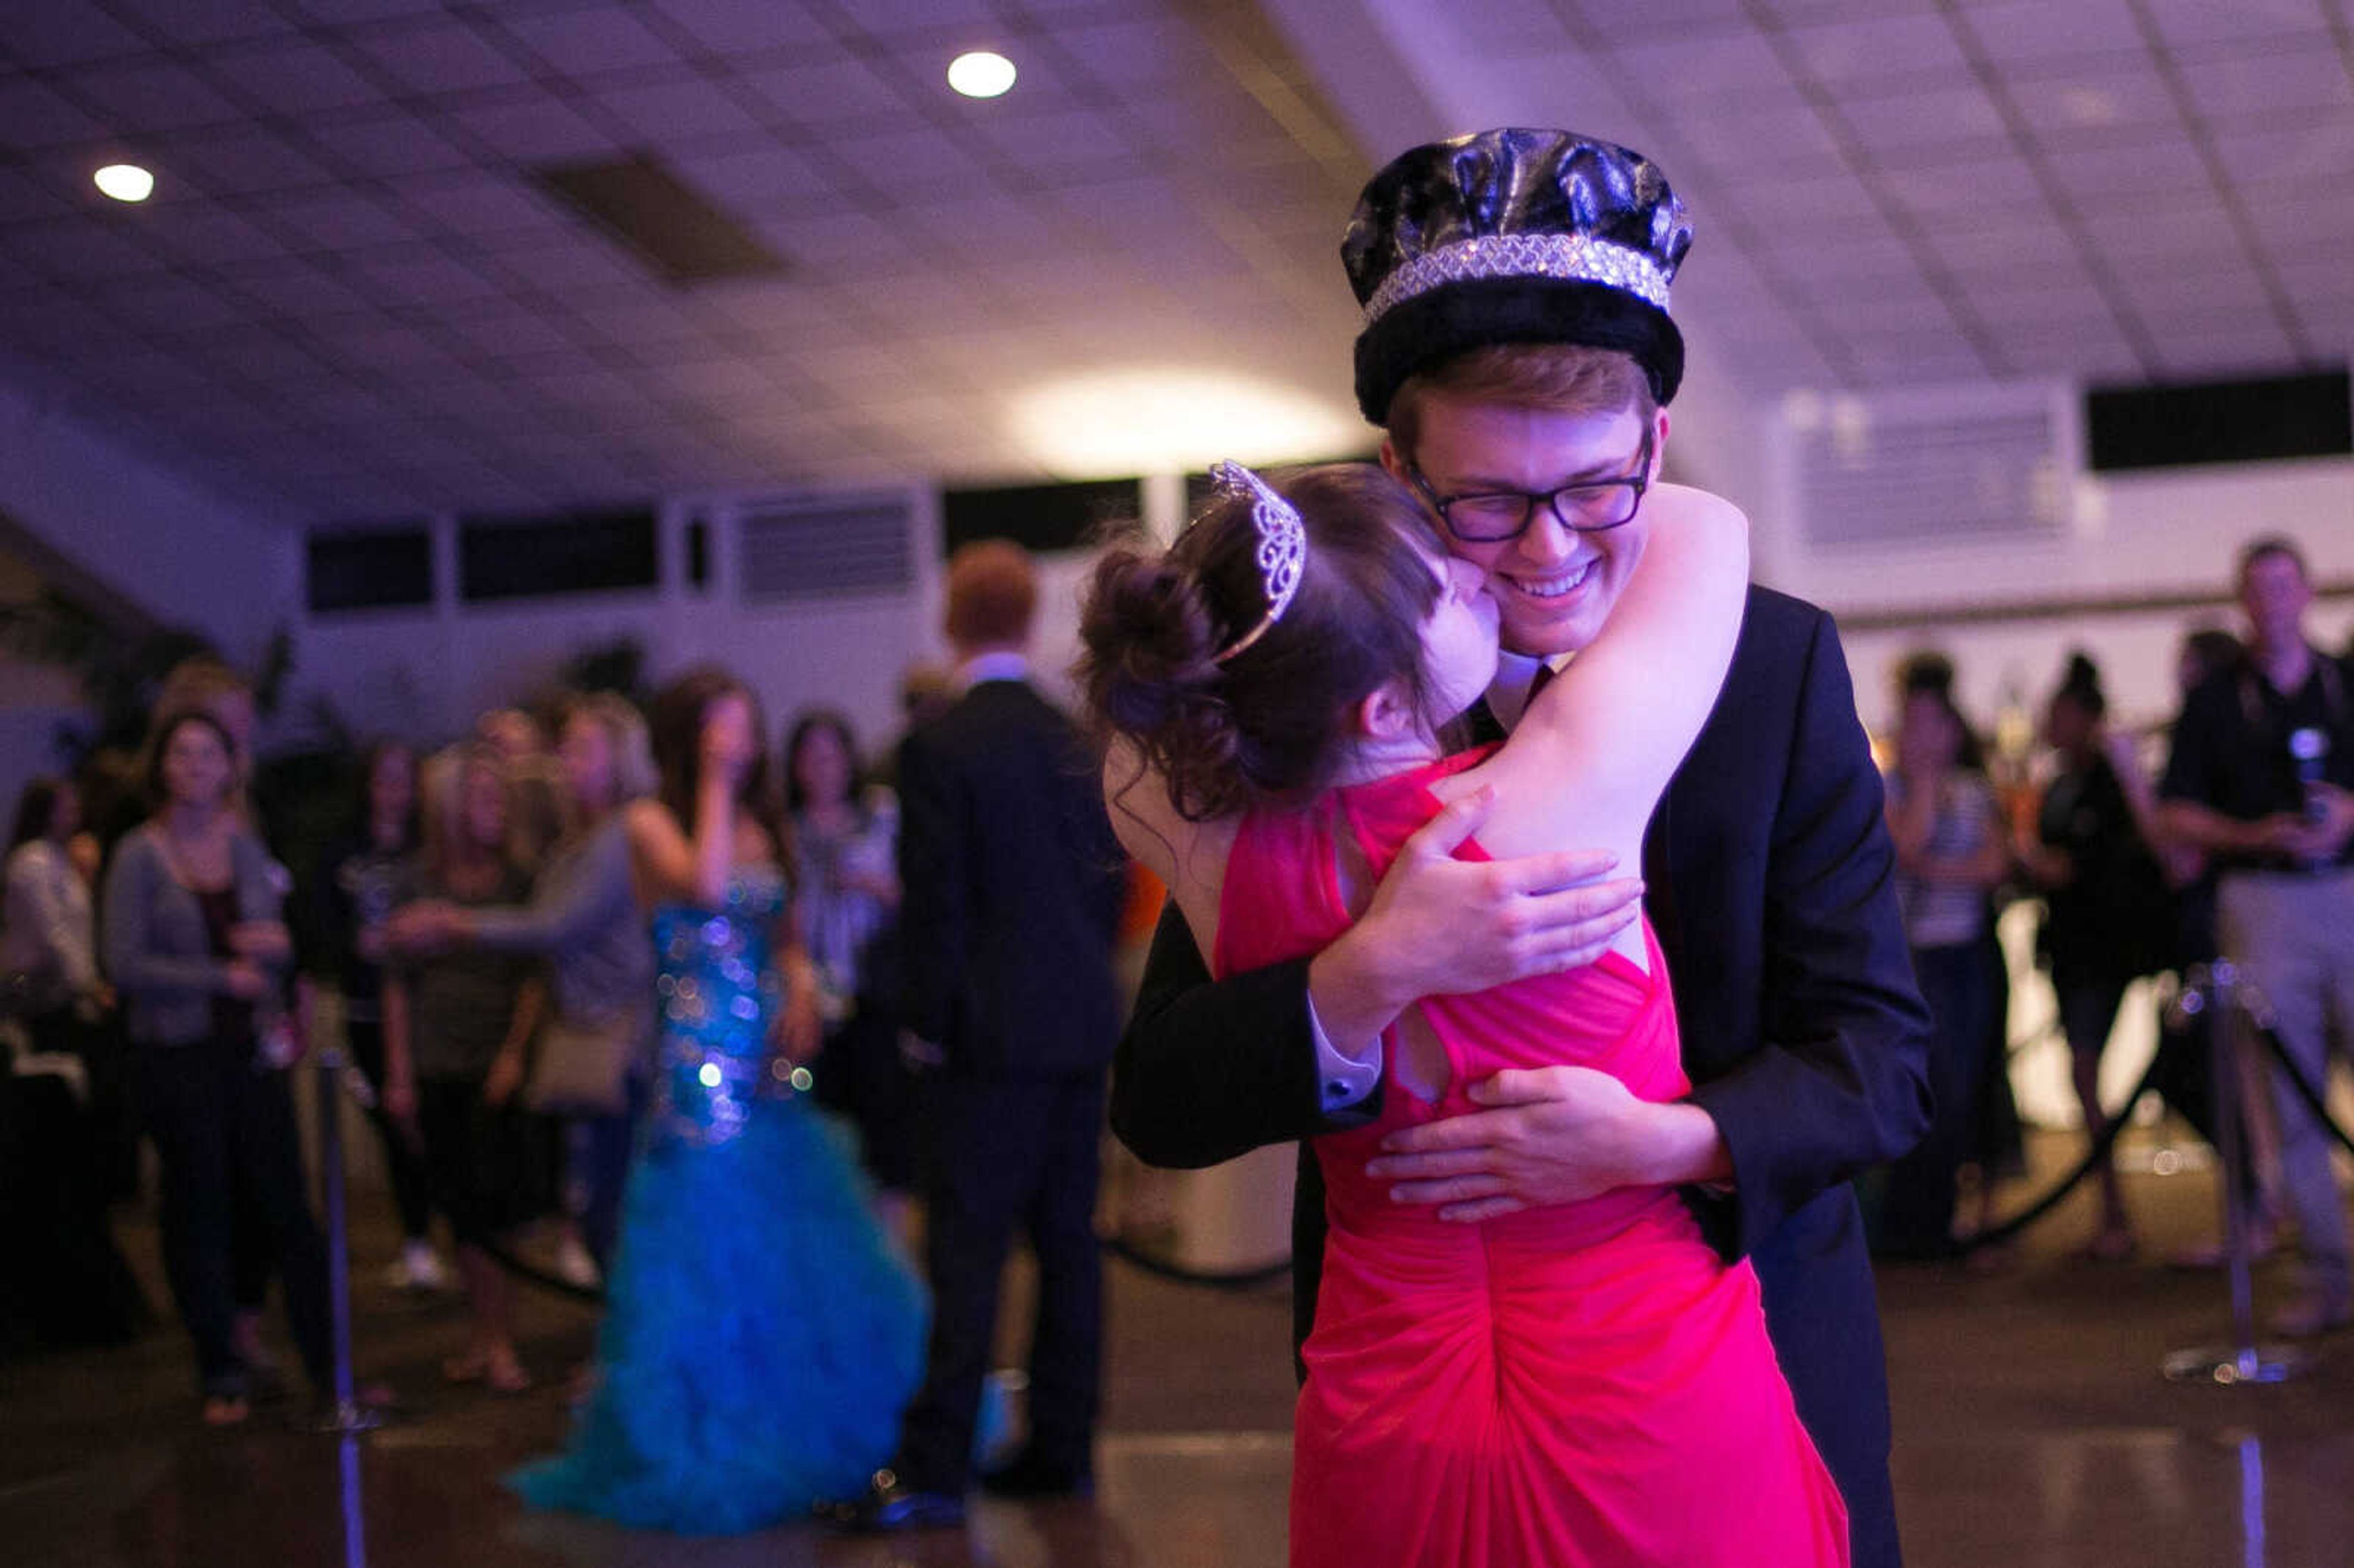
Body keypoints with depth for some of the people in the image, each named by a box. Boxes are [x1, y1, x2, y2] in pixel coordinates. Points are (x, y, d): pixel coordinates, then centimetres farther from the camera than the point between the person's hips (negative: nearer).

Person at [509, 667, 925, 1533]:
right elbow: (702, 884, -23)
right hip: (698, 1063, -6)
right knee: (711, 1251, -2)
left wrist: (801, 983, -1)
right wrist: (714, 781, -15)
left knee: (796, 1251, 8)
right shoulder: (650, 822, -3)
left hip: (771, 1062, 6)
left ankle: (799, 1435, 20)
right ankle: (705, 1449, 8)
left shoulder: (760, 828, 15)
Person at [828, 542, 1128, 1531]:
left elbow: (936, 898, -11)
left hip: (993, 1037, -6)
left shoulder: (939, 747, -10)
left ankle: (933, 1469, -4)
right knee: (1068, 1240, 10)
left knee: (967, 1250, -5)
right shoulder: (1079, 739, 7)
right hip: (1083, 1023, 6)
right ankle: (1063, 1449, 15)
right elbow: (1111, 881, 11)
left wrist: (926, 1021, -2)